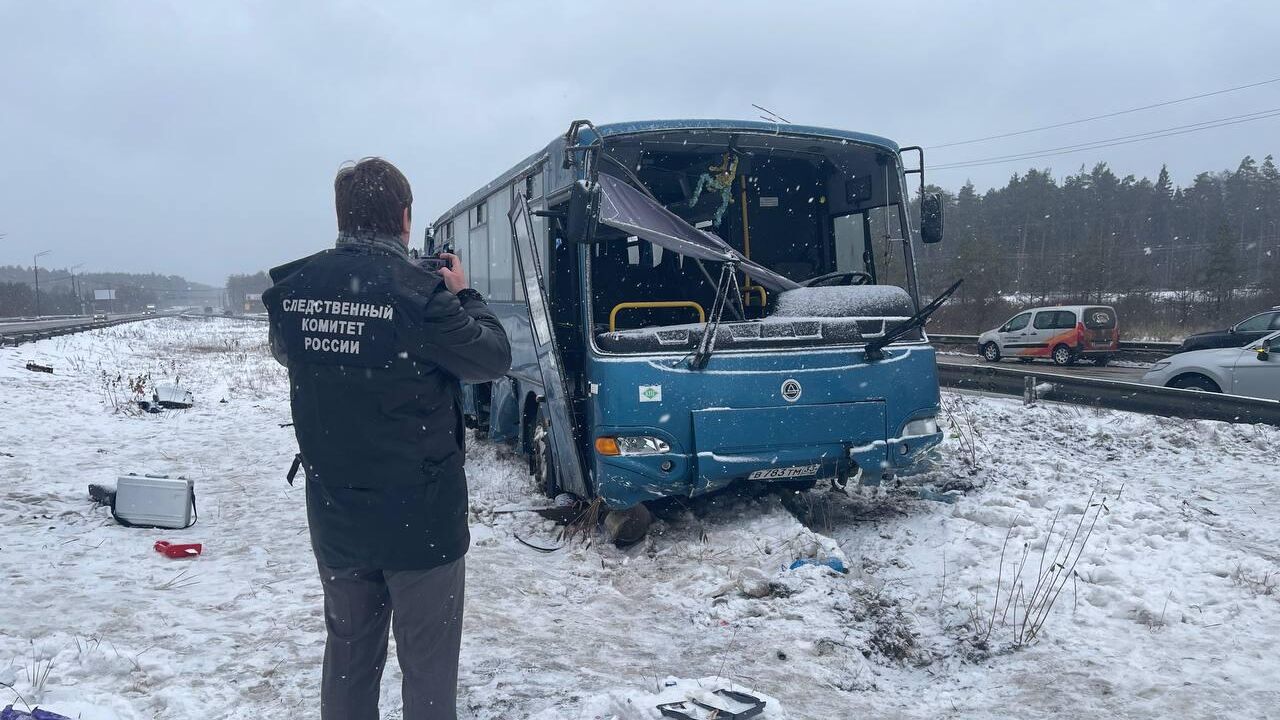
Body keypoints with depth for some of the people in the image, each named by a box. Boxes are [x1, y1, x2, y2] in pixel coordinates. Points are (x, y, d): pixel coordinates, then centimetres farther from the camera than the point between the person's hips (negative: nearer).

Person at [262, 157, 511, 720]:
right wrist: (464, 295, 6)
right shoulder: (418, 292, -20)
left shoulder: (291, 289, -3)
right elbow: (494, 359, -7)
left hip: (334, 518, 5)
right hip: (420, 519, -5)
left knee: (348, 654, 21)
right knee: (427, 664, 9)